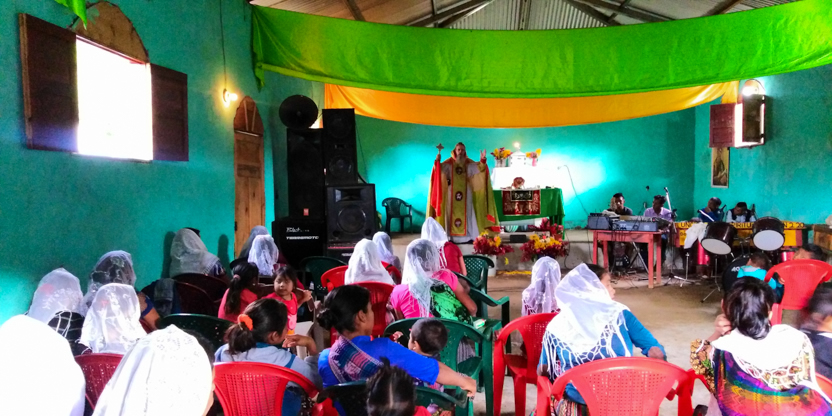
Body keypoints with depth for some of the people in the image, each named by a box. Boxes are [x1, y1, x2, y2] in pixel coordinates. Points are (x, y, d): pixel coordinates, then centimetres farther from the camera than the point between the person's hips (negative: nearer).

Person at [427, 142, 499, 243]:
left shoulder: (469, 163, 7)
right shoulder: (448, 163, 3)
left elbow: (478, 167, -7)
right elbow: (440, 168, -11)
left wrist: (482, 161, -25)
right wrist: (437, 162, -30)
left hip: (465, 192, 1)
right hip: (452, 192, -1)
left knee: (466, 213, 0)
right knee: (452, 213, -1)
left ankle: (468, 235, 3)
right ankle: (451, 236, 0)